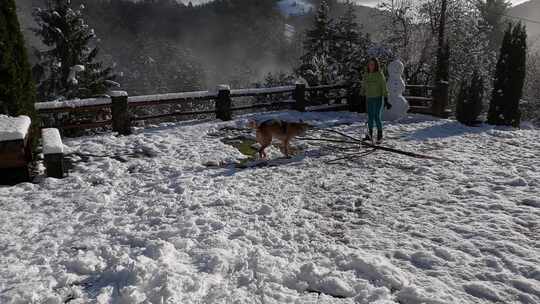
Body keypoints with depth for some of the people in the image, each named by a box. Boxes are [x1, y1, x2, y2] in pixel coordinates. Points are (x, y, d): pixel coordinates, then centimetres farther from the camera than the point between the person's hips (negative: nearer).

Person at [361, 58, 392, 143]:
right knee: (370, 117, 4)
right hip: (369, 99, 5)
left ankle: (380, 135, 4)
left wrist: (386, 100, -11)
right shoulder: (366, 75, 8)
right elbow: (364, 87, 16)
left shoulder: (380, 75, -7)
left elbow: (384, 88, -8)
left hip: (378, 98, -5)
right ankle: (370, 135, 7)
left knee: (377, 117, -7)